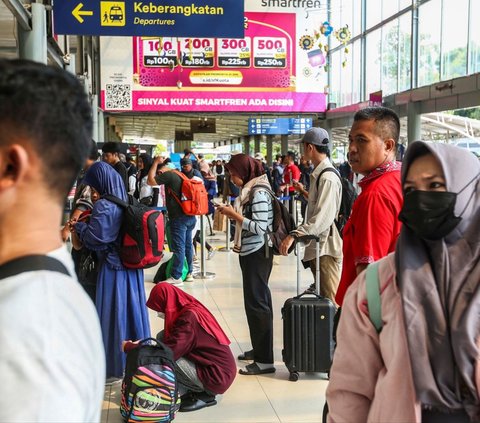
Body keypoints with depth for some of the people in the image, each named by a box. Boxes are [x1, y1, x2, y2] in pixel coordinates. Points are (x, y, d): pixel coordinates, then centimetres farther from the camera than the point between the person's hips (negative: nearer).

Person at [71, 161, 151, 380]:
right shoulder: (127, 202, 6)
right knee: (131, 309, 17)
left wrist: (79, 226, -1)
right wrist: (85, 225, 15)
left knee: (113, 314, 3)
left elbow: (93, 238, -20)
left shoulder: (103, 206, -18)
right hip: (132, 265, 8)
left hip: (113, 267, -8)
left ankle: (115, 367, 13)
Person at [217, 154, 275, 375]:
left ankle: (265, 360, -2)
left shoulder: (259, 192, -17)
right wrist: (233, 212, 2)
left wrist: (234, 214, -18)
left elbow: (259, 227, -23)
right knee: (255, 301, 16)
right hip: (250, 251, 10)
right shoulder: (250, 189, 11)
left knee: (257, 303, -7)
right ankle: (258, 349, 28)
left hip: (257, 253, -10)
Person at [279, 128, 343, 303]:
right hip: (316, 244, 10)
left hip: (326, 246, -10)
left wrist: (294, 235, -34)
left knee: (332, 301, -6)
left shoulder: (328, 177, -17)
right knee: (323, 297, 16)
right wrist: (304, 192, 28)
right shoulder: (319, 173, 13)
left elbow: (322, 218, -28)